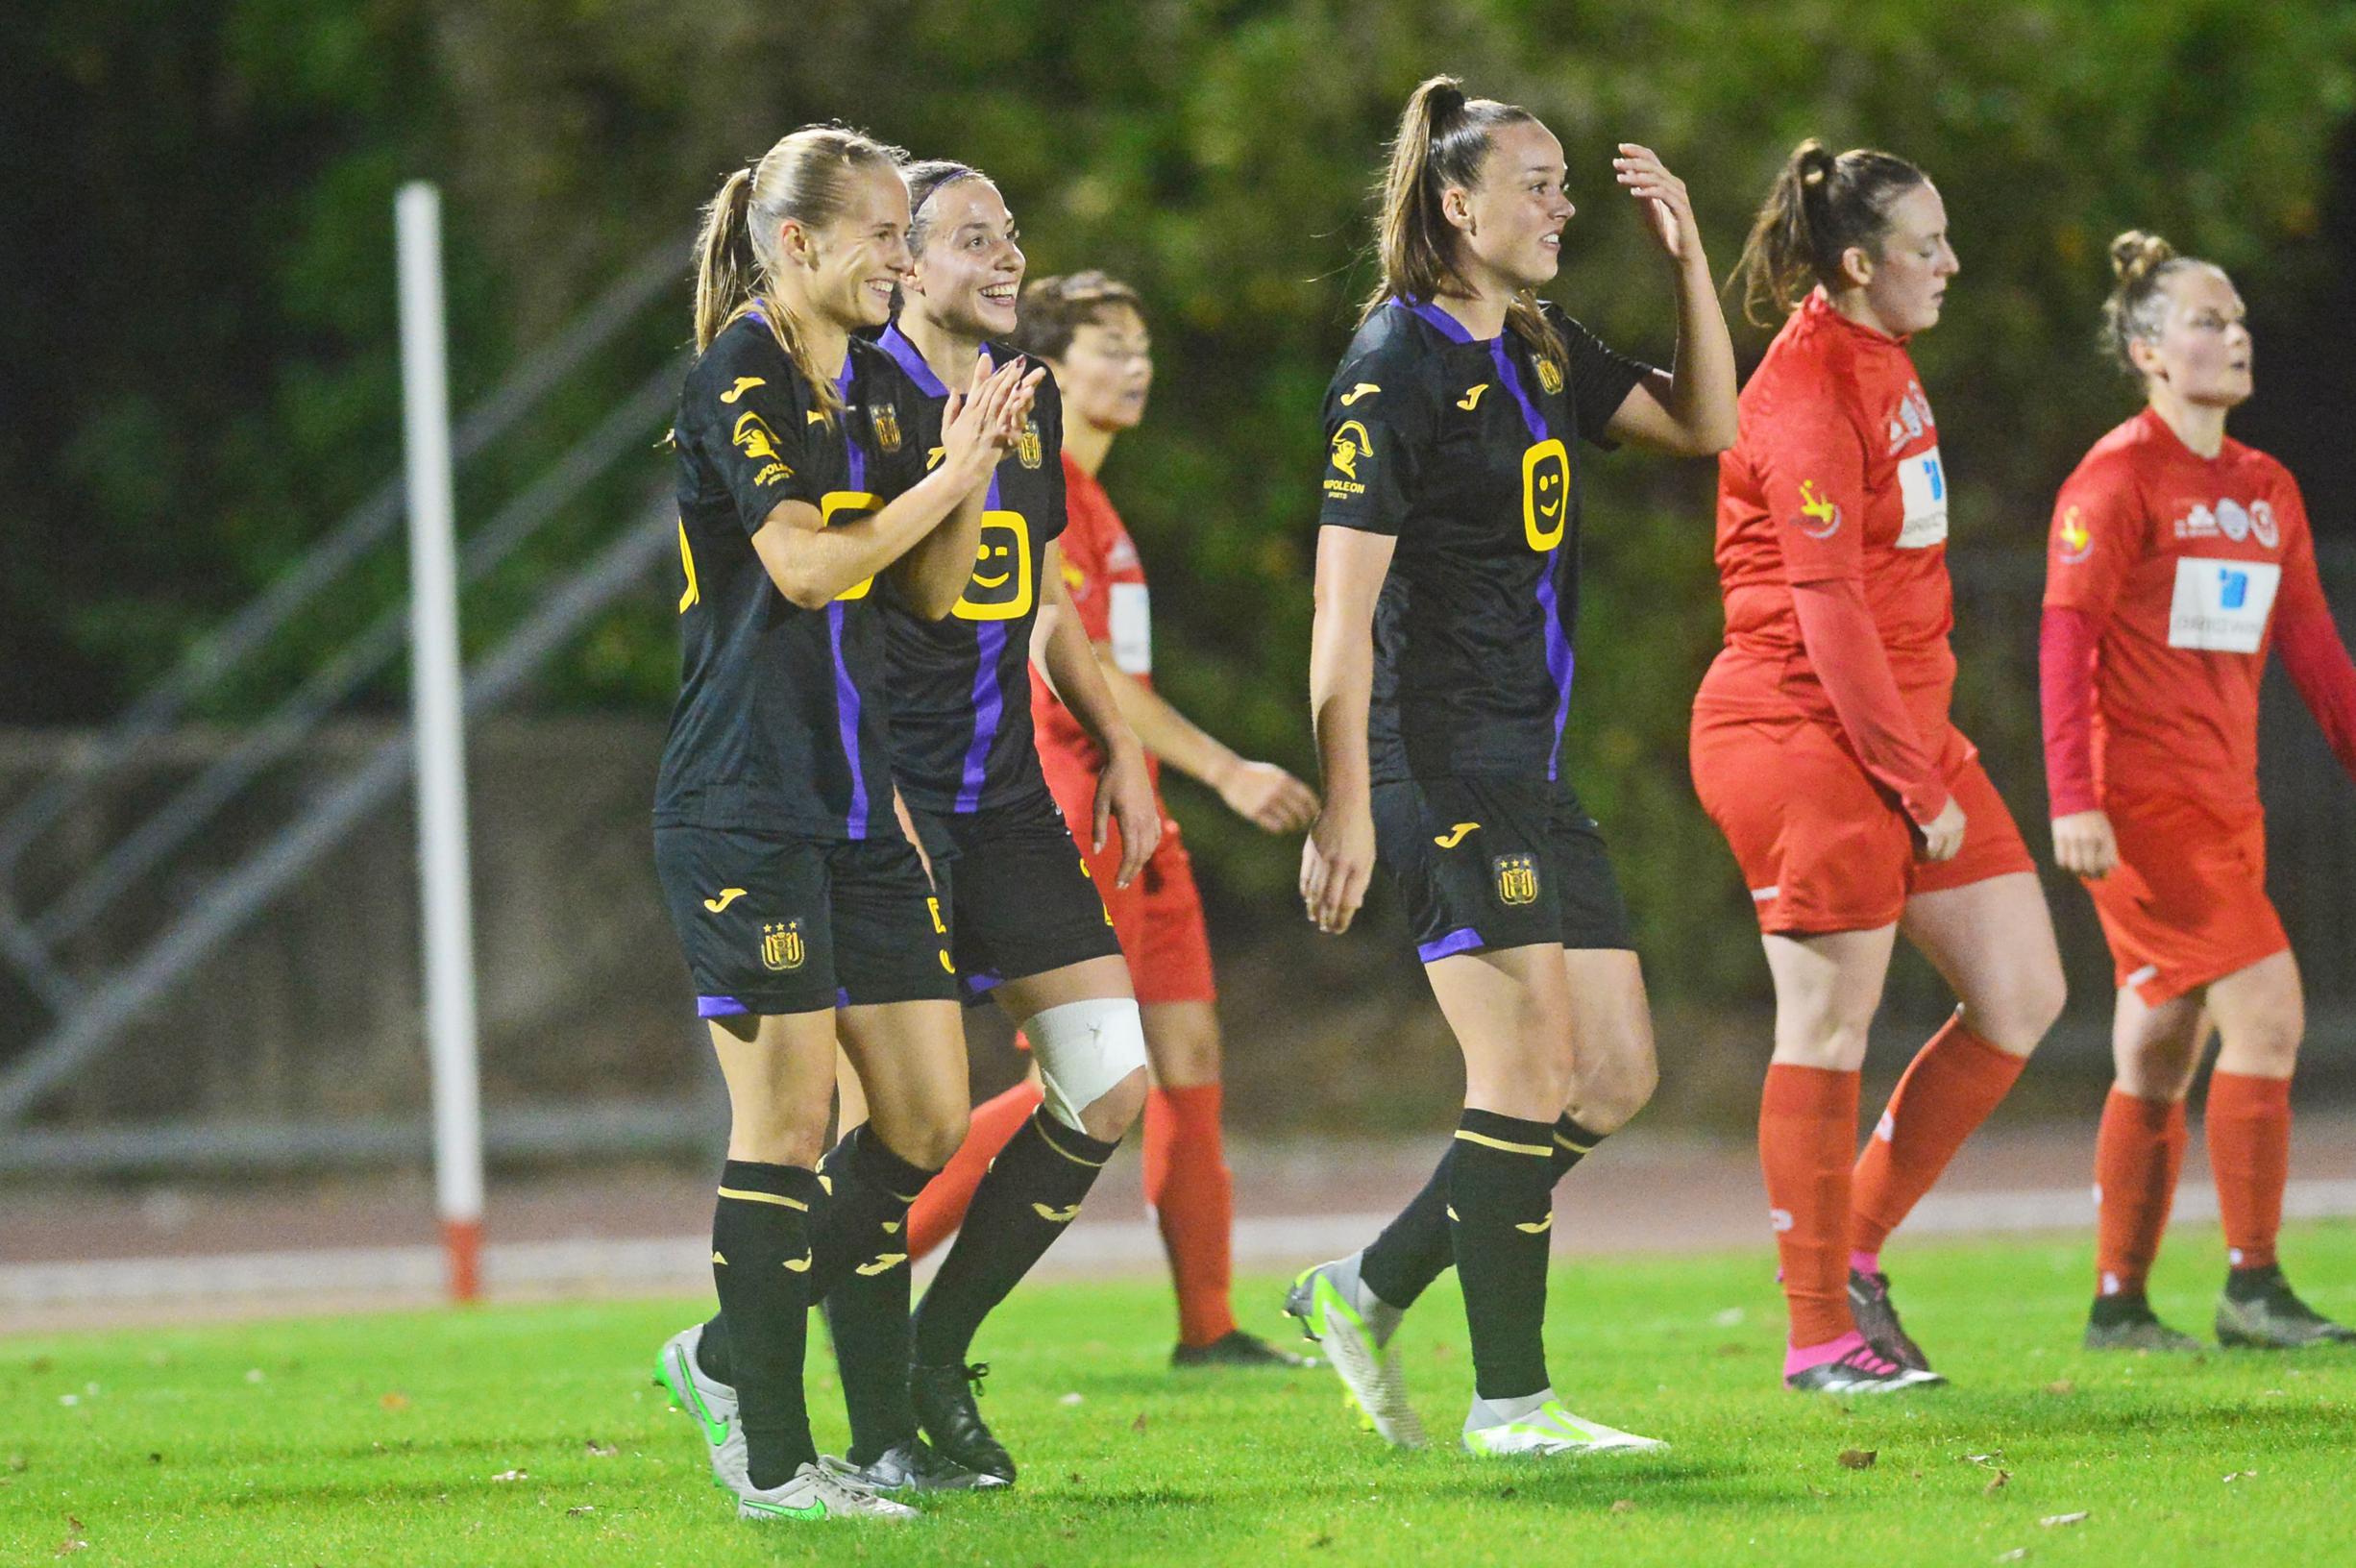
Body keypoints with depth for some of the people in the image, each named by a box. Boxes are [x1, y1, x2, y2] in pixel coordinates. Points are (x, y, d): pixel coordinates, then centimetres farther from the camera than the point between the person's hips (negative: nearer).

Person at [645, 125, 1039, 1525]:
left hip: (859, 802, 8)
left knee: (929, 1120, 6)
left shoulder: (876, 388, 14)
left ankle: (730, 1355, 21)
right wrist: (946, 476, -14)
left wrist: (977, 470, 0)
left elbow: (930, 589, 15)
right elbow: (806, 564, -21)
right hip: (743, 805, -8)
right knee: (790, 1116, -8)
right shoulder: (739, 382, -10)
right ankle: (771, 1461, -1)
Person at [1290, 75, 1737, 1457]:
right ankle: (1510, 1401, -3)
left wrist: (1688, 255, 7)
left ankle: (1367, 1293, 17)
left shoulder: (1541, 351, 14)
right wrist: (1344, 811, -18)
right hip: (1439, 765, -9)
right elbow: (1345, 601, -14)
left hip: (1532, 768, 9)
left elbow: (1705, 424, 20)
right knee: (1531, 1072, -10)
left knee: (1614, 1079, 7)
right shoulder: (1397, 366, -11)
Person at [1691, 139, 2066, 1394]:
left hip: (1902, 721, 10)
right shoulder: (1806, 393, -16)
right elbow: (1827, 607, -19)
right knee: (1829, 1031, -4)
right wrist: (1918, 784, -16)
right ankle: (1820, 1336, 4)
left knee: (2023, 999, 6)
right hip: (1803, 730, -9)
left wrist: (1929, 758, 19)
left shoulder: (1876, 360, 13)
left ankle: (1856, 1248, 17)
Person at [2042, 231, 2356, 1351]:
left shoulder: (2266, 490, 15)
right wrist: (2073, 799, -20)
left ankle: (2119, 1304, 15)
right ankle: (2252, 1287, -11)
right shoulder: (2120, 476, -8)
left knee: (2159, 1062, 10)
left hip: (2225, 799, 8)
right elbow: (2067, 638, -13)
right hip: (2141, 798, -8)